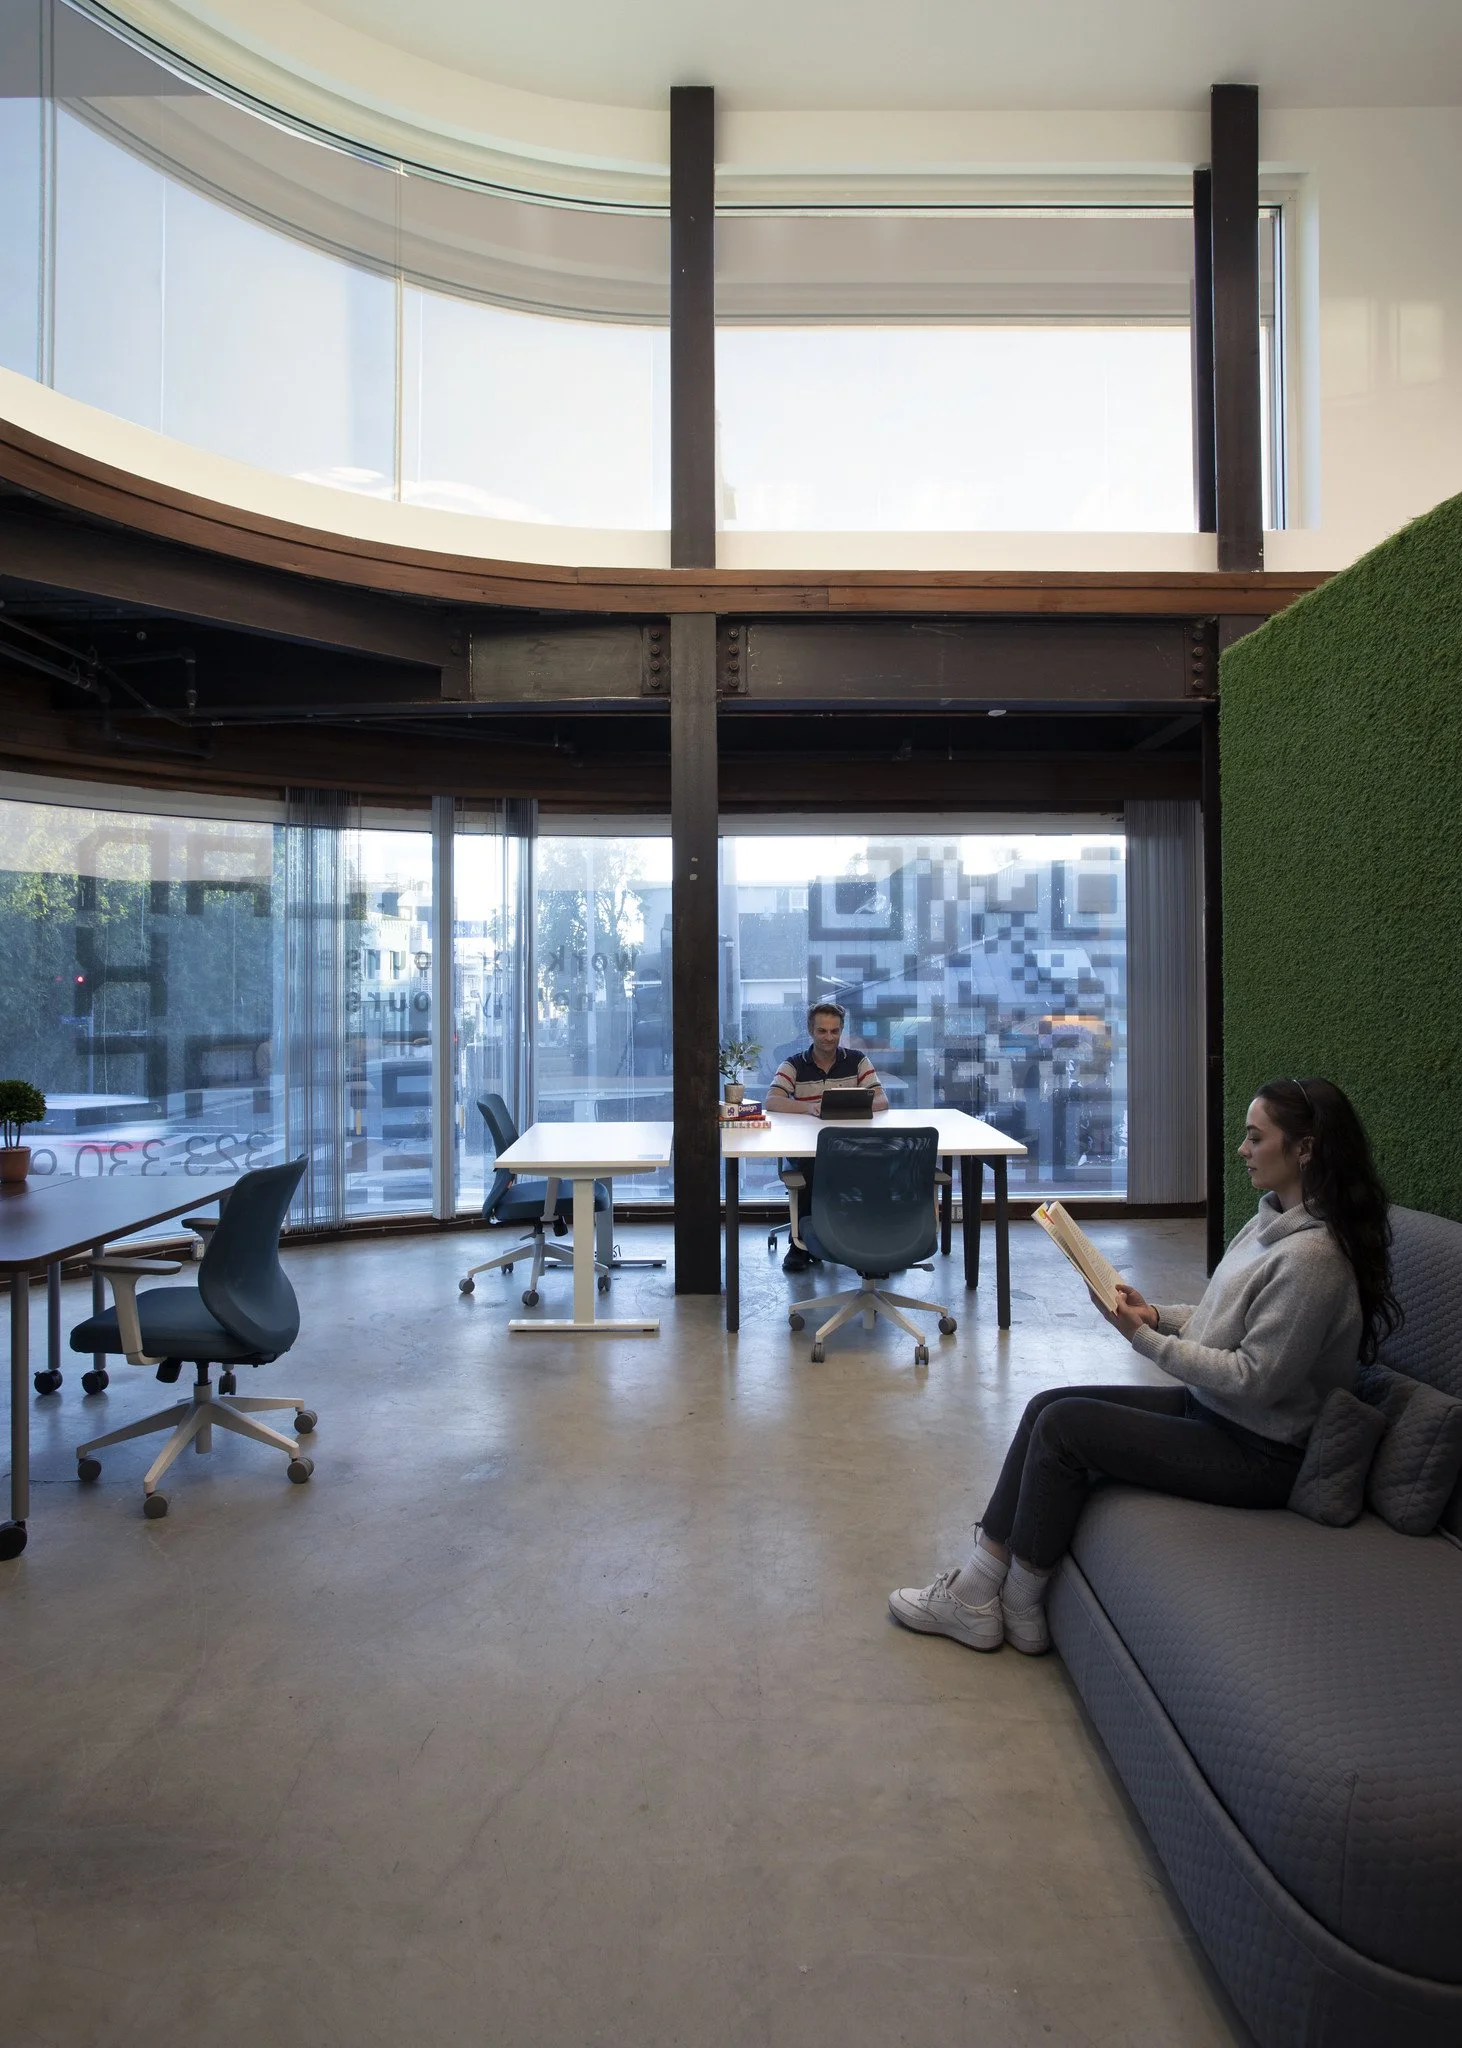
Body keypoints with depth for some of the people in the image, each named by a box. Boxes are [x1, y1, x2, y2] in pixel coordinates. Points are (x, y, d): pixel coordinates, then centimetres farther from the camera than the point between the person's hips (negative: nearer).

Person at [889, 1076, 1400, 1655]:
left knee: (1063, 1424, -15)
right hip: (1209, 1407, 10)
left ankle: (1019, 1608, 2)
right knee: (1047, 1405, -2)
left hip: (1257, 1453, -9)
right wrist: (1157, 1316, -2)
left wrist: (1145, 1339, -20)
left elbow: (1254, 1379, -24)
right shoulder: (1274, 1219, 7)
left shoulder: (1311, 1257, -24)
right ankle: (978, 1588, 1)